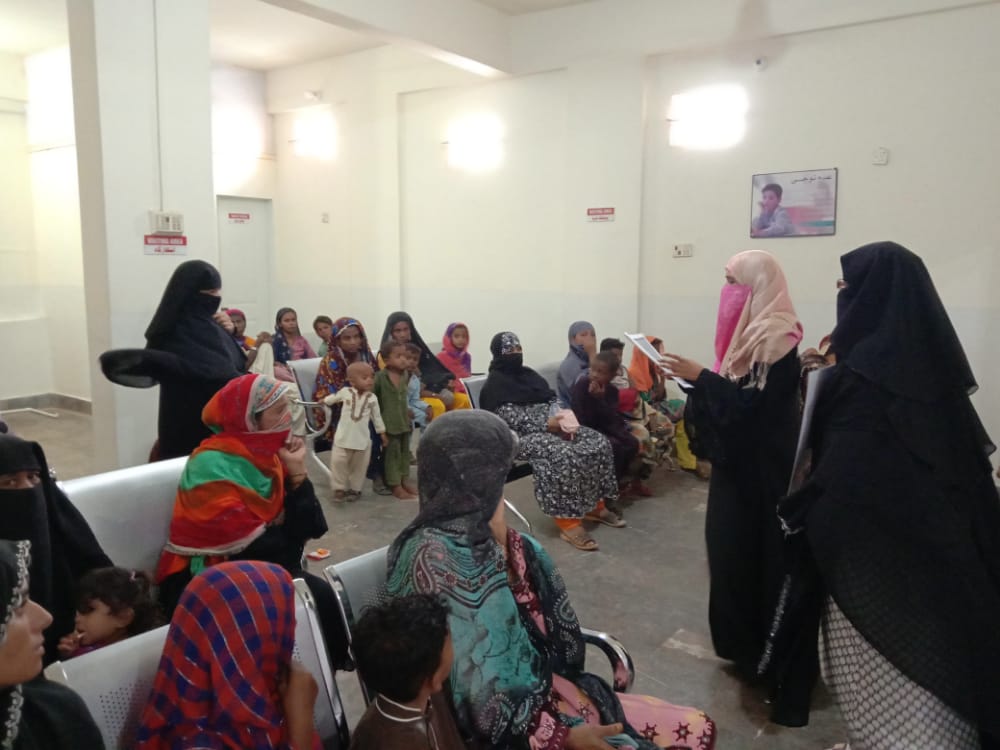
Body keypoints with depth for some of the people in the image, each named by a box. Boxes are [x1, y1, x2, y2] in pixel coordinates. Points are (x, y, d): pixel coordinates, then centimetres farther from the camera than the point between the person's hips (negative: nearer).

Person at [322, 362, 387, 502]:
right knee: (338, 462, -2)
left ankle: (354, 488, 25)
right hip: (343, 437, -1)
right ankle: (339, 488, 12)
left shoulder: (372, 398, -3)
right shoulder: (345, 392, -8)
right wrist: (323, 401, 27)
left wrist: (382, 433, 10)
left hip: (362, 438, 1)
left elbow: (377, 417, 7)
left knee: (359, 465, 10)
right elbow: (332, 398, 14)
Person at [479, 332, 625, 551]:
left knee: (598, 442, -10)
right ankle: (568, 523, -30)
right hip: (522, 437, -8)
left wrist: (562, 420, -7)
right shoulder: (495, 384, -7)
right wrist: (546, 424, -23)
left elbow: (552, 401, 15)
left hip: (550, 427, 8)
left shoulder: (529, 374, 18)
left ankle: (595, 506, 0)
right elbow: (510, 419, -17)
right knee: (563, 455, -36)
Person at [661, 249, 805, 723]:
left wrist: (699, 376, -23)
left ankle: (765, 653, 15)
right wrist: (699, 378, -1)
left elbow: (753, 402, -24)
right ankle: (748, 644, 28)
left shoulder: (776, 339, -19)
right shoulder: (755, 333, 10)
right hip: (742, 459, 9)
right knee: (735, 545, 14)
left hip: (761, 466, -9)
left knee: (757, 550, 0)